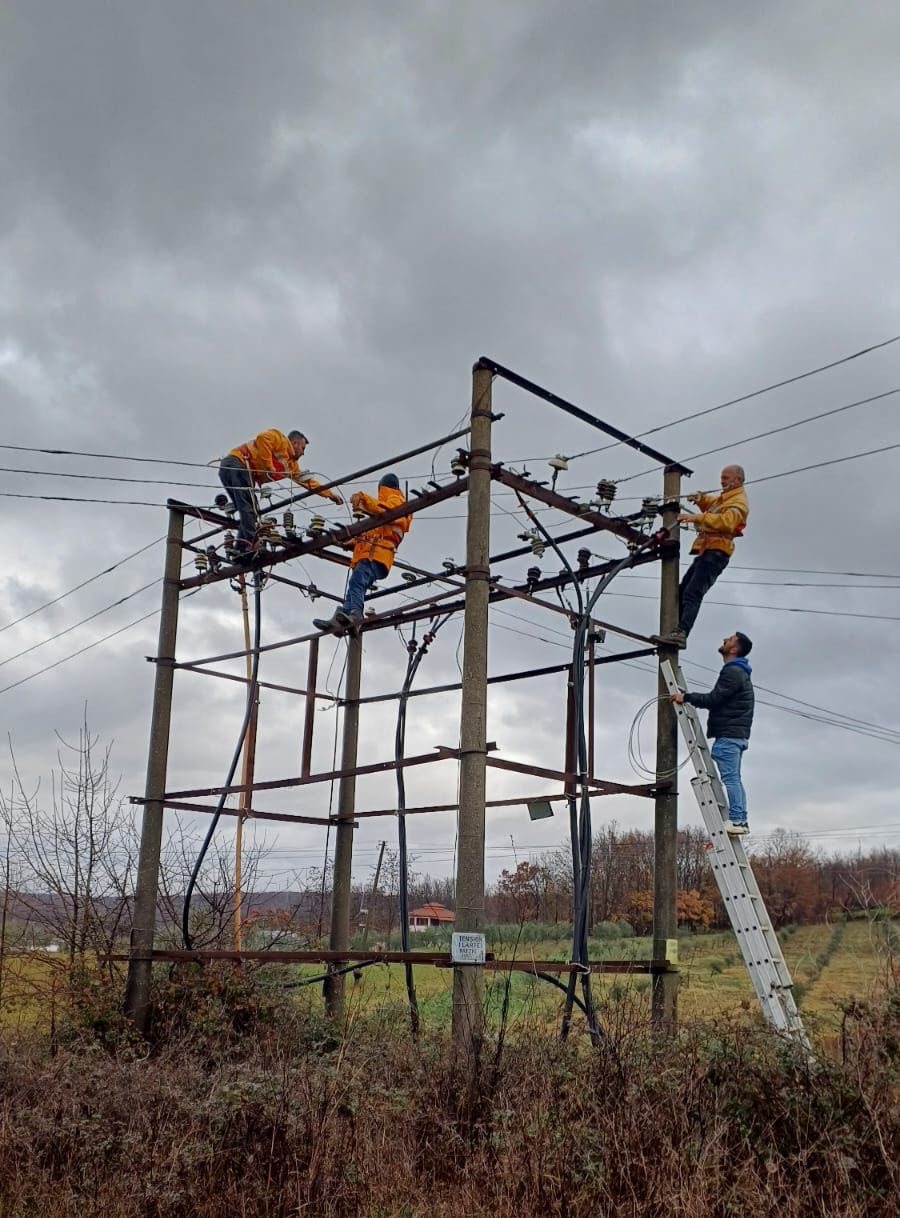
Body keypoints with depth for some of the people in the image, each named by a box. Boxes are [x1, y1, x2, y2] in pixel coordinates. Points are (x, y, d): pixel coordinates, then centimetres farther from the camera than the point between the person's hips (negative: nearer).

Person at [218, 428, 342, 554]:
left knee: (249, 511, 6)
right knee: (250, 509, -16)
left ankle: (241, 550, 1)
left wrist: (329, 494, 32)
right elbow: (263, 438, -18)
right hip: (237, 463, -9)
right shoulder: (281, 439, 2)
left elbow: (307, 480, 31)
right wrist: (268, 466, -16)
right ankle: (249, 547, -23)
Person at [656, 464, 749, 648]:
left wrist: (697, 517, -35)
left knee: (692, 594, -24)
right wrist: (701, 499, 20)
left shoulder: (738, 503, -8)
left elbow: (726, 521, -28)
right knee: (683, 591, 11)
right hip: (706, 551, 11)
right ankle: (679, 631, 10)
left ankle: (681, 634, -36)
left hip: (715, 553, -11)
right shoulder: (726, 498, 24)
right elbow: (712, 504, 44)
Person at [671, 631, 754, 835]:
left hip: (728, 734, -11)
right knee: (734, 779, 9)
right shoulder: (738, 672, 23)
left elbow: (713, 699, -18)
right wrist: (690, 699, 17)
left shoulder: (733, 672, -11)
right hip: (736, 734, 11)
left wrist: (686, 698, -11)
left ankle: (736, 819, -14)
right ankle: (741, 820, 9)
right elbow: (718, 700, 22)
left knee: (730, 778, -12)